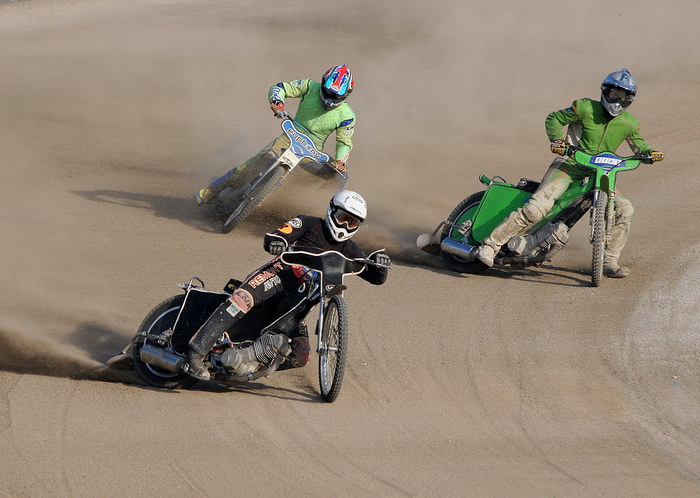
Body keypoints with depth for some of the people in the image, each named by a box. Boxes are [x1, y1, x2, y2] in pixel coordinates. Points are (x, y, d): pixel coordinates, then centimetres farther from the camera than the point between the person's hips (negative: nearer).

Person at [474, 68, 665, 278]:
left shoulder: (629, 123, 5)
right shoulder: (585, 107, -6)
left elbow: (638, 145, 21)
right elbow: (554, 118, 5)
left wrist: (650, 152, -2)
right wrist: (557, 139, -15)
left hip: (598, 175, 5)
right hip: (569, 164, -5)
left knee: (624, 209, -14)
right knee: (537, 207, -24)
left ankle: (609, 262, -1)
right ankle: (490, 244, -19)